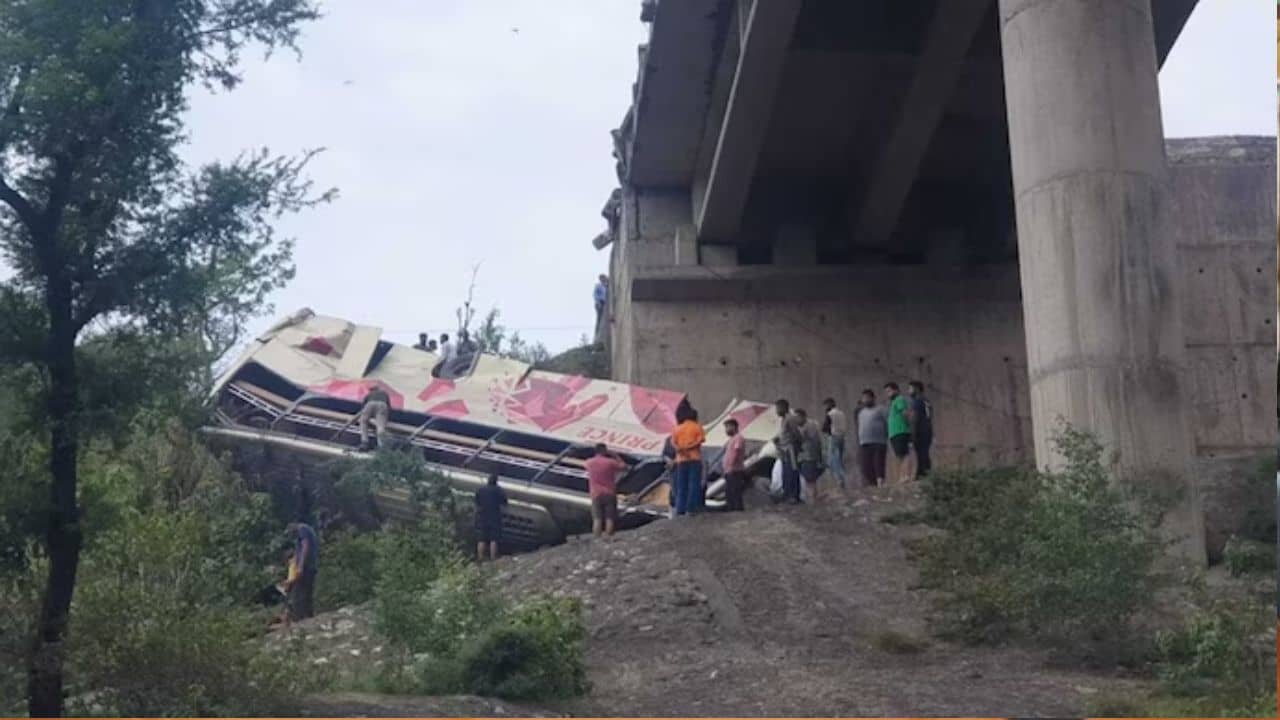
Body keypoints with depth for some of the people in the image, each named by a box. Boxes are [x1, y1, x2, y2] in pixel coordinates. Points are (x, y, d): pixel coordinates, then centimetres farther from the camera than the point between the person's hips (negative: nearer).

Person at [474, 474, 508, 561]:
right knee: (494, 540, 1)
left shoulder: (480, 489, 0)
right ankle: (493, 559, -2)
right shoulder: (500, 490, -6)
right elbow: (504, 504, -1)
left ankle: (480, 558, 3)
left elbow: (476, 502, 6)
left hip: (482, 517, 2)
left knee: (481, 540, 6)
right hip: (495, 517, -2)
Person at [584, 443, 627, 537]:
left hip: (596, 494, 2)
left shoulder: (589, 463, 2)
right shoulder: (610, 462, -7)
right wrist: (615, 456, 12)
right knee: (609, 519, 0)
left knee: (597, 519, 0)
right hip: (609, 494, -2)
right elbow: (624, 467, 7)